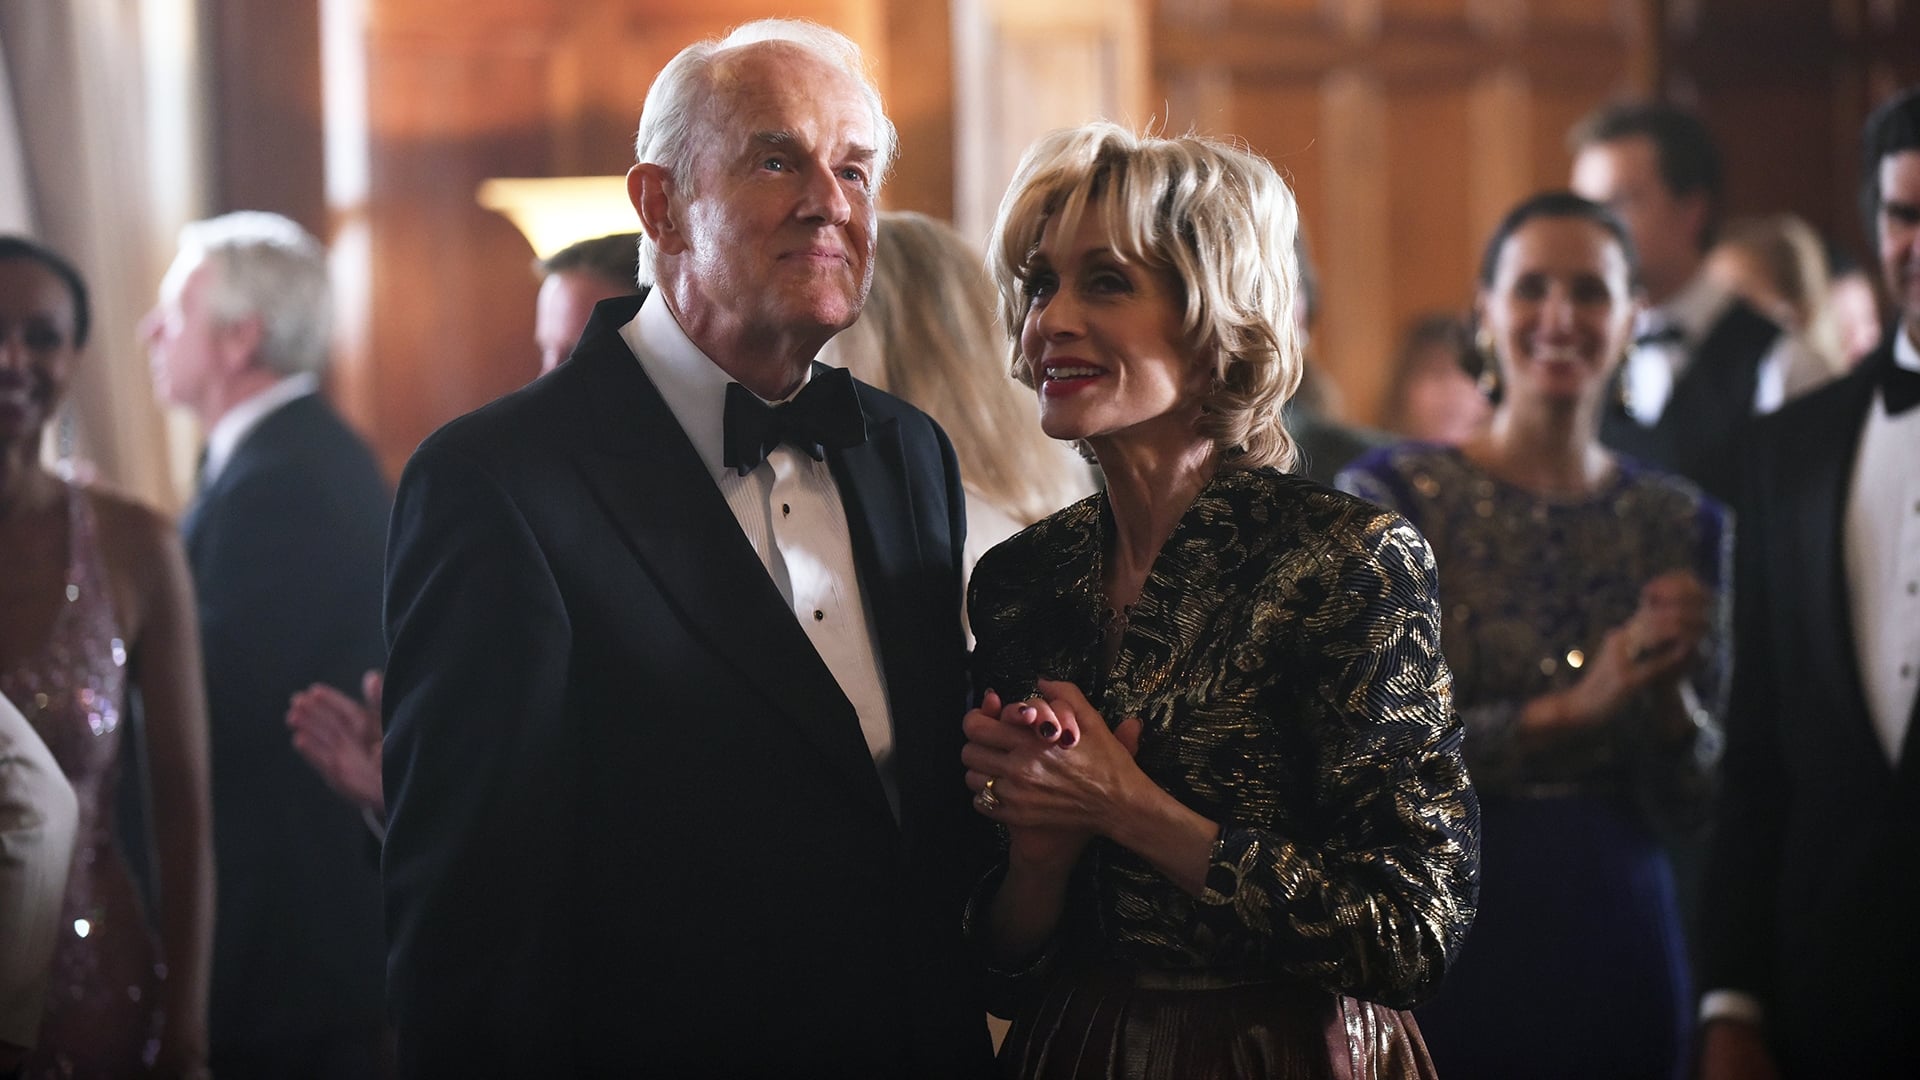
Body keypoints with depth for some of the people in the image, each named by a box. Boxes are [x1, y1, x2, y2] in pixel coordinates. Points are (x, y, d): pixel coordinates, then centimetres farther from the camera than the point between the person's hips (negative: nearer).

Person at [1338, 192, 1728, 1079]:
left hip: (1618, 941, 3)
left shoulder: (1685, 524, 5)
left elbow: (1689, 802, 5)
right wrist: (1573, 709, -19)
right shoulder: (1394, 494, -6)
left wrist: (1669, 692, -15)